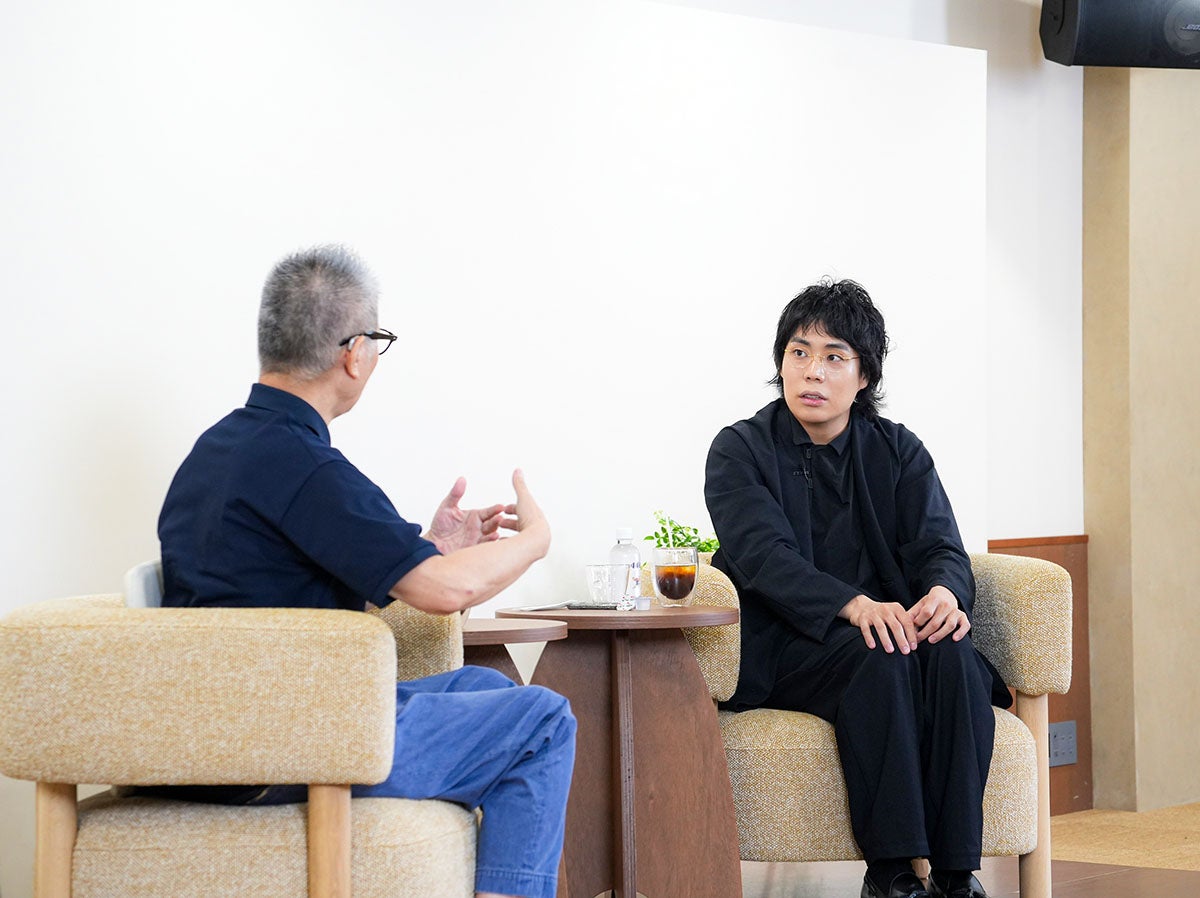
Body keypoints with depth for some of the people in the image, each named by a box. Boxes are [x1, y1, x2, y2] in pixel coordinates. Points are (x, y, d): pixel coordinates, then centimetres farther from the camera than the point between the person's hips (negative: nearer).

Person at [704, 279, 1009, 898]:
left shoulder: (898, 452, 11)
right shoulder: (740, 450, 1)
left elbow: (940, 545, -2)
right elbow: (764, 556, -15)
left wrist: (945, 591, -28)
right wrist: (856, 606, -33)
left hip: (890, 626, 3)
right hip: (779, 652, -3)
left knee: (949, 653, -29)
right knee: (877, 656, -33)